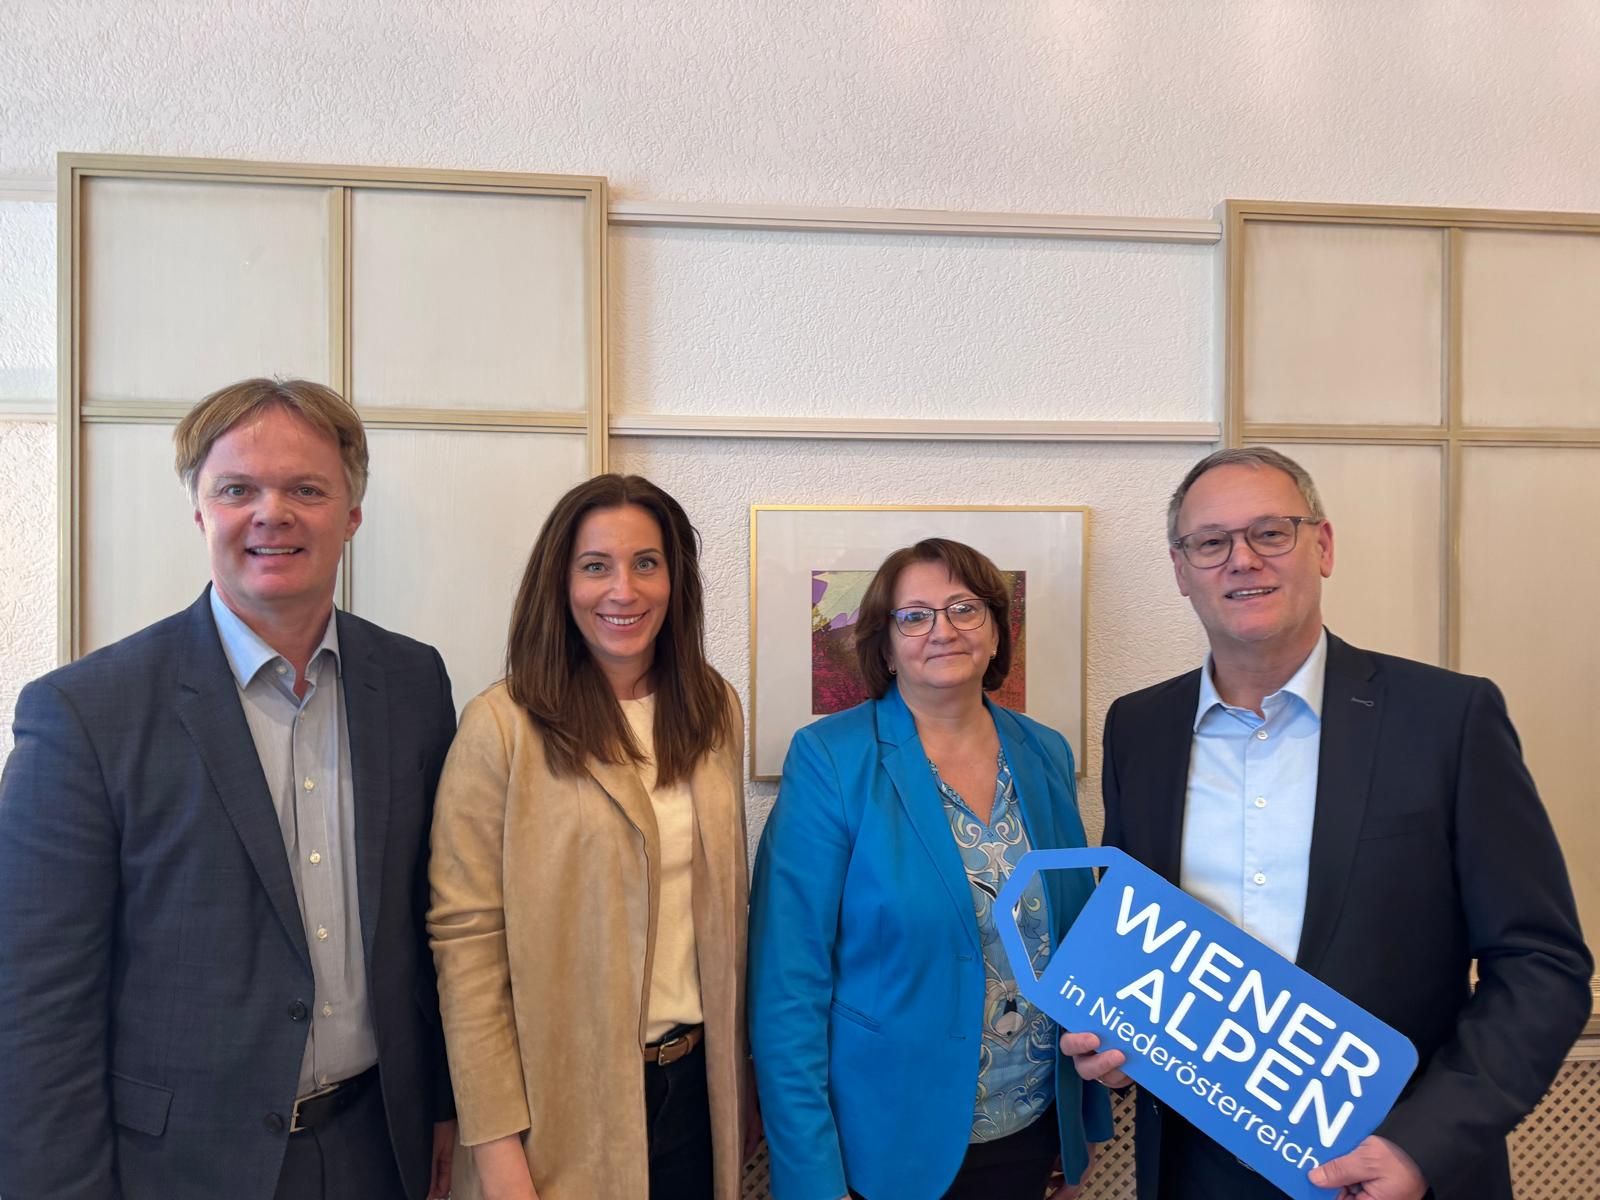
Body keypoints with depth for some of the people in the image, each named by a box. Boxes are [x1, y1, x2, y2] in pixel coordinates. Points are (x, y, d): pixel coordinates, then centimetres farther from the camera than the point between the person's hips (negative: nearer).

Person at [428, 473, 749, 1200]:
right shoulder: (504, 725, -14)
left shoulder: (717, 710, 1)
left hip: (697, 1080, 4)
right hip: (568, 1095, -4)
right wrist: (496, 1141, -13)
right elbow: (465, 941, -13)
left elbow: (727, 901, 8)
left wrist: (740, 1068, 8)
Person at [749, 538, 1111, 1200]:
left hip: (1032, 1132, 5)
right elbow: (788, 981, -15)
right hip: (887, 1142, -4)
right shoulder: (829, 759, -15)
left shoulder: (1045, 754, 0)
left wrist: (1089, 1119, 10)